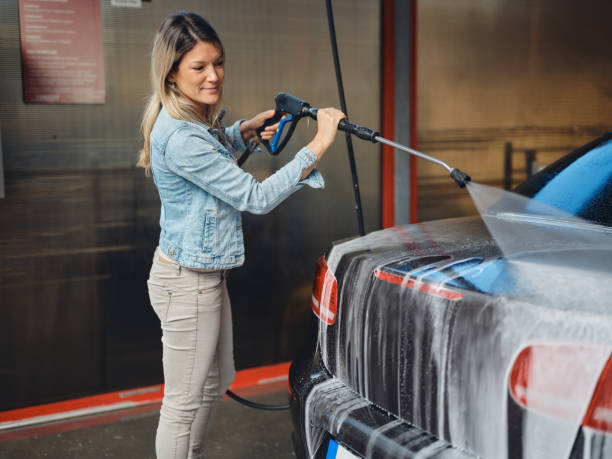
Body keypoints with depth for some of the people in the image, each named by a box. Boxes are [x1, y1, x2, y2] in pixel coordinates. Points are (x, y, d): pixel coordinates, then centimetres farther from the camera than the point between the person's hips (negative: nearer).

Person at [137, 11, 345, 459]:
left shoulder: (195, 122, 6)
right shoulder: (179, 137, -26)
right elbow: (256, 197, -25)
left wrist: (246, 130, 14)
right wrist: (318, 146, -25)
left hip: (206, 274, 10)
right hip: (186, 282, -10)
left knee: (214, 383, 23)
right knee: (185, 402, 4)